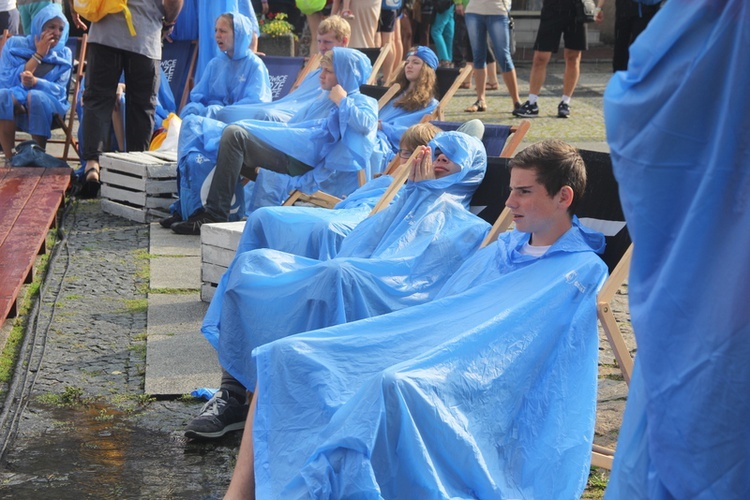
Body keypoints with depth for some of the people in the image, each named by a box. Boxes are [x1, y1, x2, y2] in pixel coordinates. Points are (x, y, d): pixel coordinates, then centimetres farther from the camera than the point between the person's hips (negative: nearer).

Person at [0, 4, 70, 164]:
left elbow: (59, 90, -2)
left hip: (45, 107, 0)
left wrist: (36, 82, -25)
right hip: (13, 107, 0)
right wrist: (38, 54, -8)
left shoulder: (64, 54, 10)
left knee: (36, 96, -35)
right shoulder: (14, 44, 6)